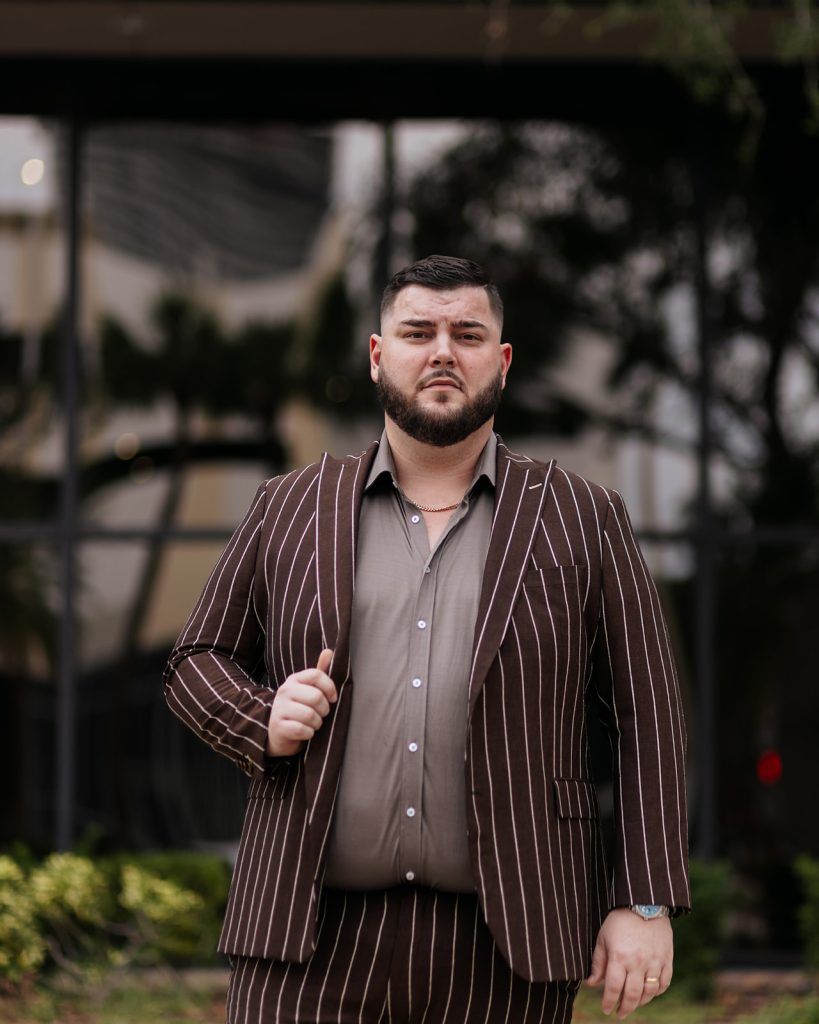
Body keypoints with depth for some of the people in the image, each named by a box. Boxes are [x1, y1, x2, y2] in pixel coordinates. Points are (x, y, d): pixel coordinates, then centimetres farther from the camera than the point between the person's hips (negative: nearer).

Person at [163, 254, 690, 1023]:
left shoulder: (581, 521, 7)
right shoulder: (288, 512, 11)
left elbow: (646, 720, 5)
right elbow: (197, 663, 17)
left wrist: (645, 905, -2)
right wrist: (265, 721, -5)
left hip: (503, 950, 0)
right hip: (319, 937, 1)